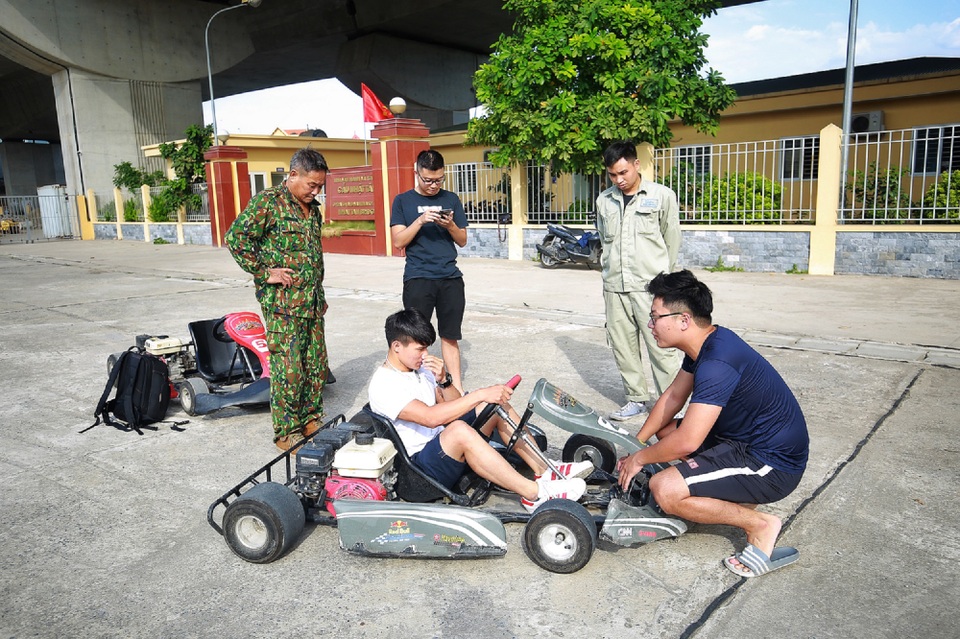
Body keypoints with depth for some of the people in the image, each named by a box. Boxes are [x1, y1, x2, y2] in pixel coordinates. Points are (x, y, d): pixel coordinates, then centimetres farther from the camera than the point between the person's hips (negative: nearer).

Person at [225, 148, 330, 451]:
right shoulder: (268, 201, -9)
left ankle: (311, 420, 26)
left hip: (311, 303, 8)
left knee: (317, 365, 11)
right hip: (282, 303, -8)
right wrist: (265, 272, -15)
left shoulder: (313, 208, 15)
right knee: (289, 369, -4)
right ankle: (287, 432, 9)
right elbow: (235, 237, -15)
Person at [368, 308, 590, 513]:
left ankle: (544, 470, -6)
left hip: (445, 448, 9)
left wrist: (444, 380, -10)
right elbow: (430, 417, -32)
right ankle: (534, 493, -33)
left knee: (497, 404, -1)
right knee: (459, 430, -38)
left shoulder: (420, 368, 9)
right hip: (420, 466, -9)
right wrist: (480, 395, -34)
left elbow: (454, 406, 10)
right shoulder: (382, 386, -18)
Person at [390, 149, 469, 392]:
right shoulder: (403, 201, 6)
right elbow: (398, 241, -2)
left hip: (450, 278, 2)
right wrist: (420, 220, -16)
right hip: (417, 278, -2)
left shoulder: (451, 199, 11)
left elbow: (462, 241, 12)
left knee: (450, 336, 6)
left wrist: (450, 225, -8)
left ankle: (456, 388, 13)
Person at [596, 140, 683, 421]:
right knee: (622, 346, 8)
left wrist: (662, 276, 11)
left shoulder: (662, 196, 0)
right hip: (614, 287, 5)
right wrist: (608, 270, 15)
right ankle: (636, 398, 22)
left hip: (650, 286, -4)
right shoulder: (604, 200, 12)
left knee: (661, 347, -6)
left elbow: (672, 240, 6)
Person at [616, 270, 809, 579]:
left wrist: (639, 458, -11)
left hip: (773, 464, -10)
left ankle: (760, 525, -4)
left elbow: (686, 442, -29)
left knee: (664, 489, -21)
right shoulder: (706, 343, 2)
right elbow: (673, 396, 13)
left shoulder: (717, 364, -29)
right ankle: (737, 499, 12)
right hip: (746, 438, 10)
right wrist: (636, 443, 8)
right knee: (663, 430, 17)